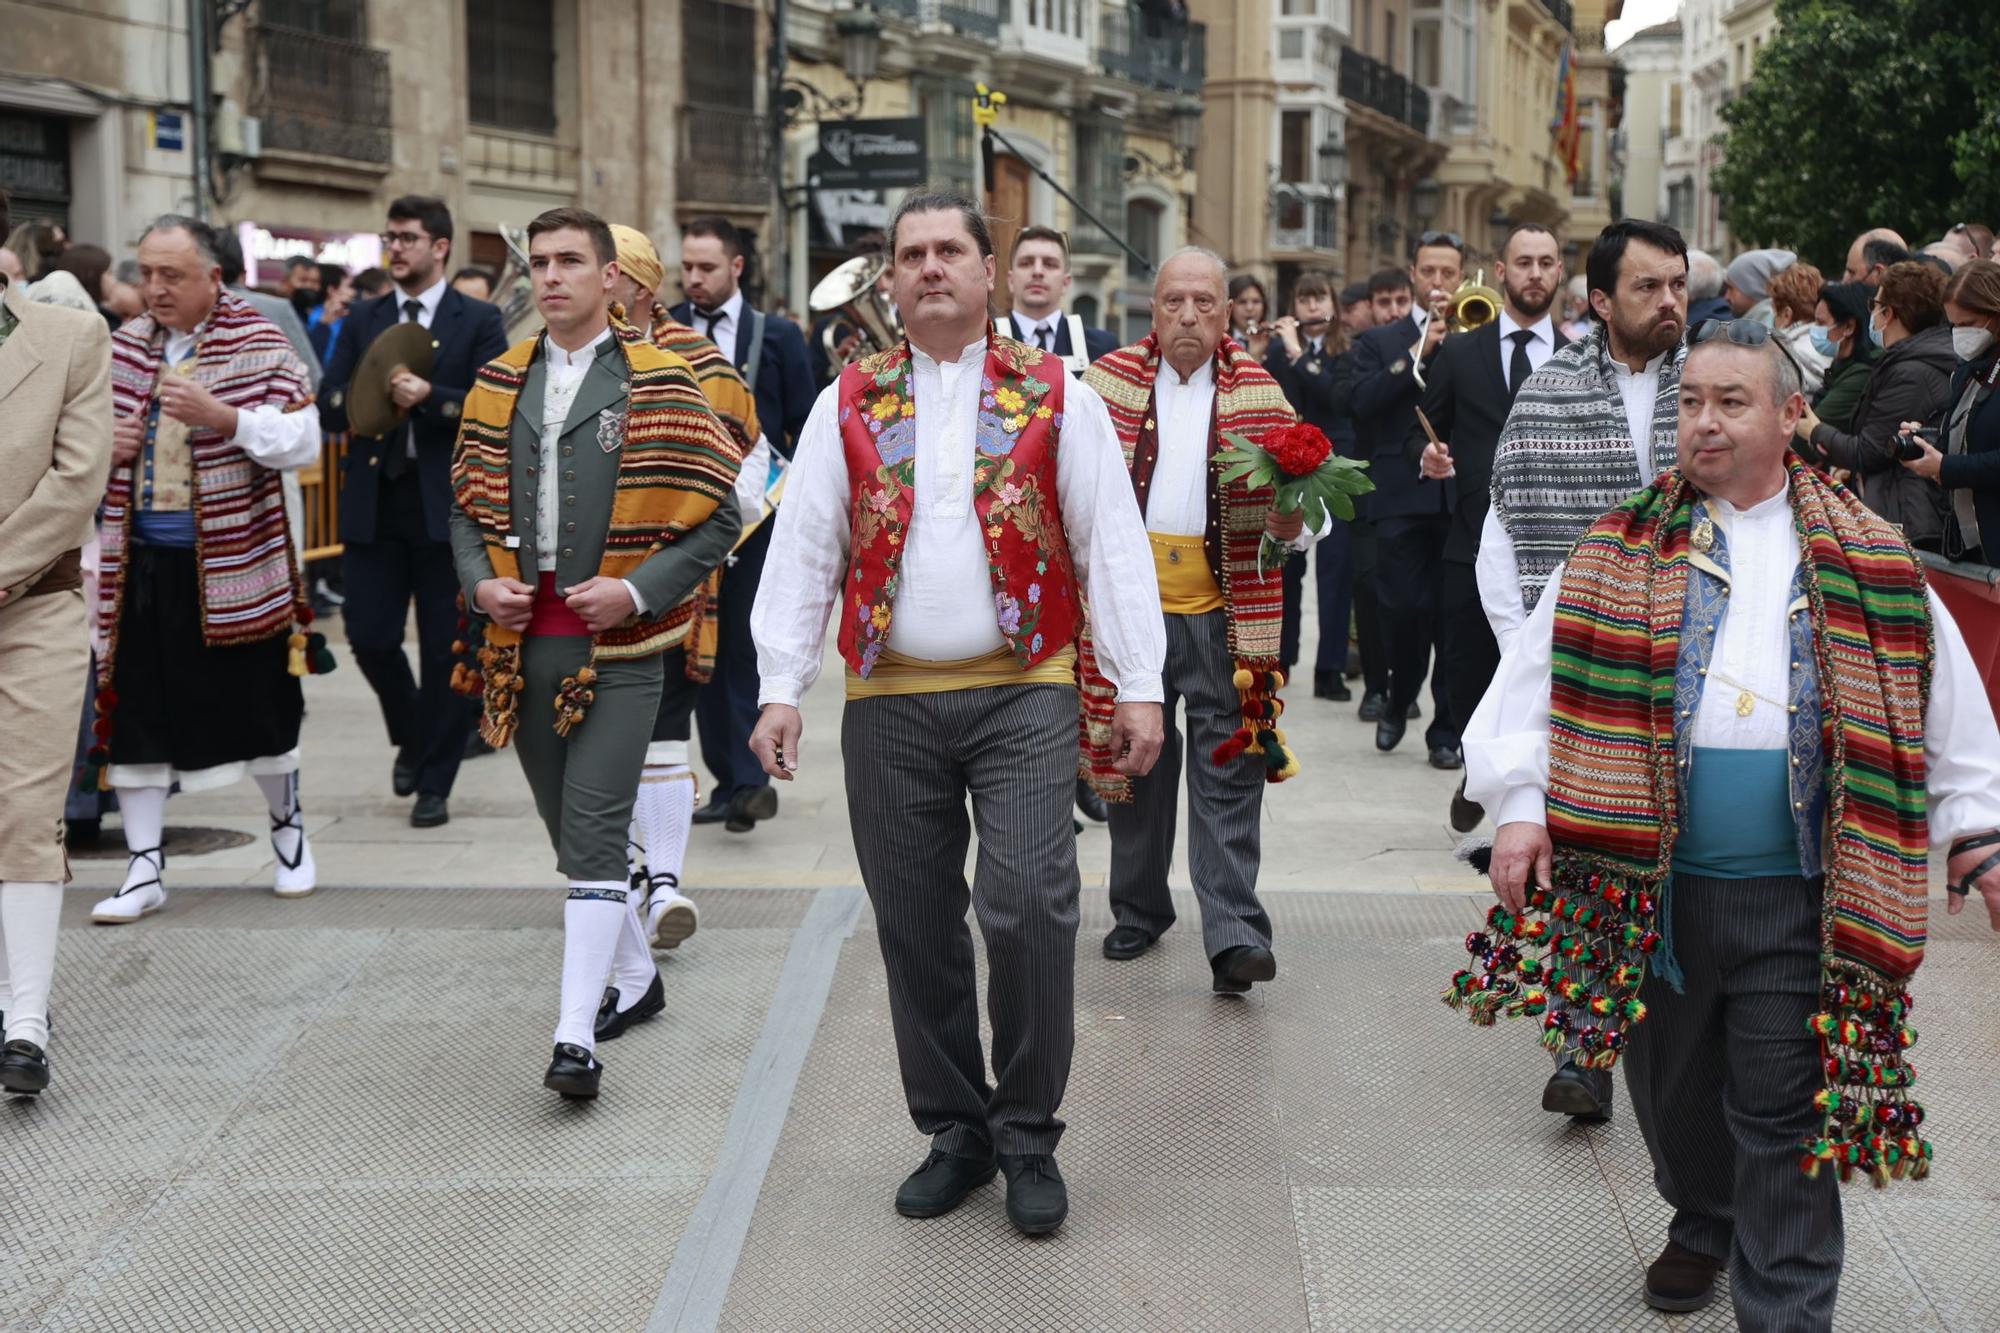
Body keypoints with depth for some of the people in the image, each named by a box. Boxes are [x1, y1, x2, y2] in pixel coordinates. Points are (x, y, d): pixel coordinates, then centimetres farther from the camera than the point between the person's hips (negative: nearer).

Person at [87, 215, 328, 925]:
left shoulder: (259, 345, -5)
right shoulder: (124, 346, 8)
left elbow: (303, 441, -12)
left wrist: (225, 417, -25)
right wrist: (102, 444, -3)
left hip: (233, 559, -3)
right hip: (139, 560, 4)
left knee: (260, 704, 9)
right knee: (134, 710, 3)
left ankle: (288, 828, 33)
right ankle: (145, 870, 12)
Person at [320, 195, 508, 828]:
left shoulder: (478, 321, 2)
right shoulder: (363, 321, 13)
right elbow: (328, 407, 8)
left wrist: (429, 395, -19)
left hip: (446, 505, -3)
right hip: (373, 505, 3)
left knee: (446, 647, 1)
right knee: (369, 636, 1)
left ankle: (434, 785, 11)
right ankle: (411, 737, 29)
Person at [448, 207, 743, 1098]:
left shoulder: (660, 386, -3)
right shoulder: (499, 383, 11)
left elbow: (718, 516, -4)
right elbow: (467, 504, 17)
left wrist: (639, 590, -15)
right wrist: (481, 582, -2)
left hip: (617, 644, -5)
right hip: (524, 640, 5)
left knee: (593, 835, -12)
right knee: (572, 835, 15)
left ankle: (576, 1039, -12)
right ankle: (634, 979, 35)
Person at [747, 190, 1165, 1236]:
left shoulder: (1057, 398, 4)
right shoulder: (848, 407, 9)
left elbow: (1113, 547, 2)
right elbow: (802, 552, 6)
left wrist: (1139, 687, -4)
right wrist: (781, 689, -2)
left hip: (1022, 692, -2)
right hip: (890, 701, 2)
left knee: (1027, 906, -12)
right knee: (915, 924, 6)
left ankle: (1029, 1137, 5)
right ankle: (954, 1130, 22)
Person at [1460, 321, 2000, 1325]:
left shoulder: (1863, 559, 4)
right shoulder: (1622, 551, 4)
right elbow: (1538, 677, 0)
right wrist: (1521, 805, -10)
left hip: (1798, 892, -2)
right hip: (1652, 876, 2)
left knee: (1785, 1112, 1)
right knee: (1672, 1082, 18)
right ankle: (1703, 1222, 44)